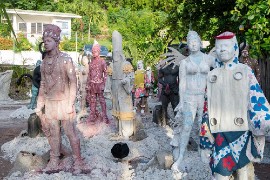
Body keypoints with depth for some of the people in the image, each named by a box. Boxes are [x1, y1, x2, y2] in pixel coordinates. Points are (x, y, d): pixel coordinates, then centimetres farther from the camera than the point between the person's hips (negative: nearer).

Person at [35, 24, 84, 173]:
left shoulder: (65, 59, -10)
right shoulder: (44, 61, 8)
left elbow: (73, 81, -12)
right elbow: (43, 83, 13)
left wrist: (70, 104, -18)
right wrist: (39, 105, 10)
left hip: (63, 101, -6)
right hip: (49, 102, 6)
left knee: (70, 132, 0)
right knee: (53, 133, 11)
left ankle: (78, 162, 12)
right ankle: (54, 162, 21)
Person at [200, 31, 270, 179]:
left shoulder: (245, 71, 3)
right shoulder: (212, 75, 11)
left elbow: (257, 99, -2)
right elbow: (208, 105, 12)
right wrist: (205, 133, 10)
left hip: (241, 130, -2)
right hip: (220, 132, 2)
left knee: (243, 168, 6)